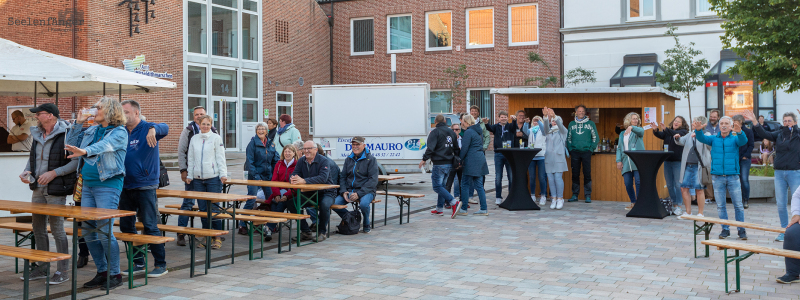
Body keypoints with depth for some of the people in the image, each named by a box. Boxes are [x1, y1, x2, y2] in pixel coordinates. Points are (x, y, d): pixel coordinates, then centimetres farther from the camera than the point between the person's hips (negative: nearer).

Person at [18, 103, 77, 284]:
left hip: (56, 190, -8)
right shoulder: (36, 134, 11)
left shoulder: (66, 134, -13)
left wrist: (54, 173, -21)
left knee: (57, 229, -4)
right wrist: (27, 171, 4)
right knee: (38, 229, 13)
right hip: (38, 189, 8)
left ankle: (63, 271, 6)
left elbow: (76, 161, -17)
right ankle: (42, 268, 25)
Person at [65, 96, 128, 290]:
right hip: (88, 185, 8)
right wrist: (78, 123, 10)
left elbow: (104, 145, -25)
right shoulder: (92, 130, 16)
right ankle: (102, 272, 20)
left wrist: (84, 151, -42)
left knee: (104, 231, -9)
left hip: (108, 185, -8)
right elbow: (71, 146, 16)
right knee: (87, 230, 8)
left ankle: (115, 274, 4)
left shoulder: (119, 132, -6)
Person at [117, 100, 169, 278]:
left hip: (145, 186, -7)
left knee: (150, 226, -4)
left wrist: (154, 130, -50)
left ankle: (161, 264, 6)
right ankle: (138, 263, 23)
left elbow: (164, 128, -28)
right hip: (126, 186, 7)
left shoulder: (148, 129, -8)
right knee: (126, 226, 11)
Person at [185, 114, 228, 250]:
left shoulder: (216, 138, 2)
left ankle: (217, 237, 4)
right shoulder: (194, 139, 13)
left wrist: (223, 174, -9)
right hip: (198, 179, 4)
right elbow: (191, 159, 16)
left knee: (213, 207, -4)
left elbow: (220, 157, -2)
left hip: (213, 178, -4)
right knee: (203, 208, 5)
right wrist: (190, 175, 11)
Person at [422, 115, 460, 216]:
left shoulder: (435, 132, -8)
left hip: (439, 164, -8)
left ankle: (453, 202, -19)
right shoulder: (451, 132, 15)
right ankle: (439, 208, 17)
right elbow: (456, 148, 18)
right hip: (449, 164, 8)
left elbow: (430, 148, -18)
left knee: (437, 186, -6)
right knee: (442, 185, 15)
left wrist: (424, 159, -13)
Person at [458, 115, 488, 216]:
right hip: (479, 159, 9)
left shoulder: (469, 132, -12)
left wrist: (459, 160, -7)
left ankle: (463, 209, 4)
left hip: (471, 161, -9)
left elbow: (464, 148, -15)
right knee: (478, 185, 10)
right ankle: (484, 209, 9)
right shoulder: (477, 132, 17)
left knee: (465, 185, -1)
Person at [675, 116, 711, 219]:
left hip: (699, 167, -6)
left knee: (699, 189, -1)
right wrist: (677, 138, -11)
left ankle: (700, 213, 10)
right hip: (687, 166, 6)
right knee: (684, 188, 6)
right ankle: (688, 212, 19)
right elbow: (681, 142, 12)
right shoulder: (690, 135, 16)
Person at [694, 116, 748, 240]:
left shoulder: (735, 138, 5)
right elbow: (702, 138, -8)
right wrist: (698, 130, -30)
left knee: (738, 205, 1)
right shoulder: (714, 139, 9)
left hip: (733, 176, -1)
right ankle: (725, 229, 16)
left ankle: (741, 229, 11)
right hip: (717, 177, 2)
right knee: (720, 205, 6)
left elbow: (743, 141, -16)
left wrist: (739, 132, -38)